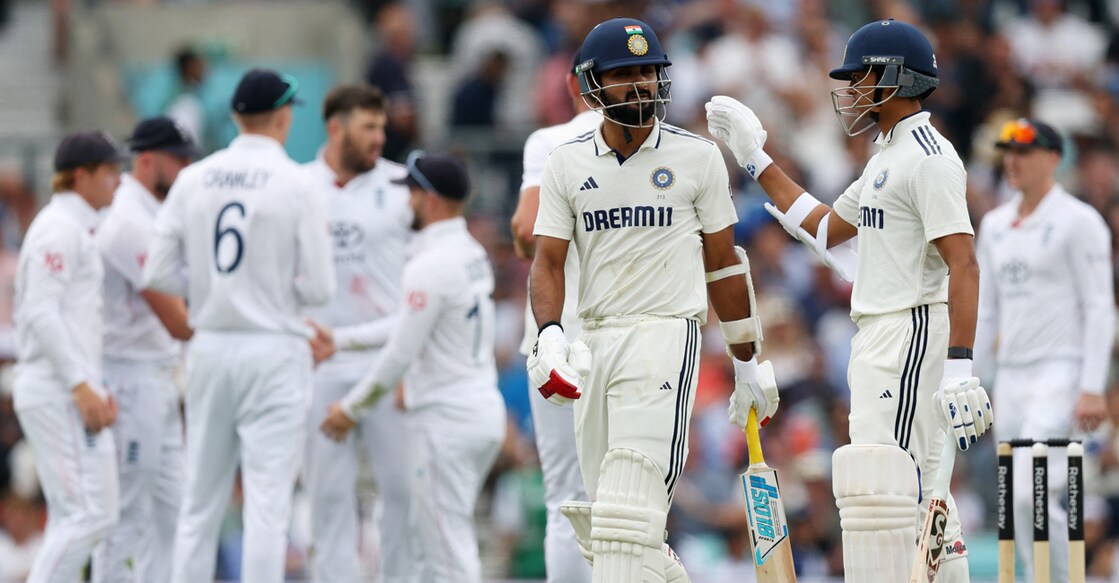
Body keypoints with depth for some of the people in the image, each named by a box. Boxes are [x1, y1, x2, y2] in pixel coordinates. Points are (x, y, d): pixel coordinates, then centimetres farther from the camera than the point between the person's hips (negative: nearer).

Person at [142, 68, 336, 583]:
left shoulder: (193, 179, 3)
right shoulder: (299, 184, -8)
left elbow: (158, 274, 2)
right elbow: (319, 288, -10)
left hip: (210, 347, 4)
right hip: (274, 350, -4)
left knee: (199, 502, 10)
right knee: (268, 501, -4)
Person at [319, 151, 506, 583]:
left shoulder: (429, 267, -17)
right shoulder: (475, 255, 11)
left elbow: (400, 353, -16)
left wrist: (351, 409, -7)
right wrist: (416, 384, 22)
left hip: (447, 419, -9)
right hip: (485, 406, 9)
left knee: (448, 548, -7)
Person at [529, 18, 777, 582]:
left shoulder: (697, 157, 2)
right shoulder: (566, 164, 8)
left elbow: (722, 263, 8)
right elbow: (548, 262, 4)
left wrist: (747, 362, 11)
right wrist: (549, 334, -15)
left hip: (666, 331, -4)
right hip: (594, 340, 4)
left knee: (629, 511, -18)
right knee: (602, 519, 7)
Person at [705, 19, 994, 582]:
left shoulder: (929, 157, -13)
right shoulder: (887, 156, 19)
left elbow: (962, 265, -21)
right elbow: (825, 229, 30)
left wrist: (959, 368, -28)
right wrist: (756, 158, 29)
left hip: (914, 332, -10)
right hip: (879, 339, 10)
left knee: (878, 483, -16)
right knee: (915, 488, 10)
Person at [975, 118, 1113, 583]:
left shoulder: (1078, 221, -5)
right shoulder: (995, 224, 16)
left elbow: (1100, 308, -10)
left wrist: (1092, 388, -18)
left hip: (1060, 370, -7)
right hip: (1010, 375, 7)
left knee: (1030, 493, -20)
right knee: (1018, 502, 3)